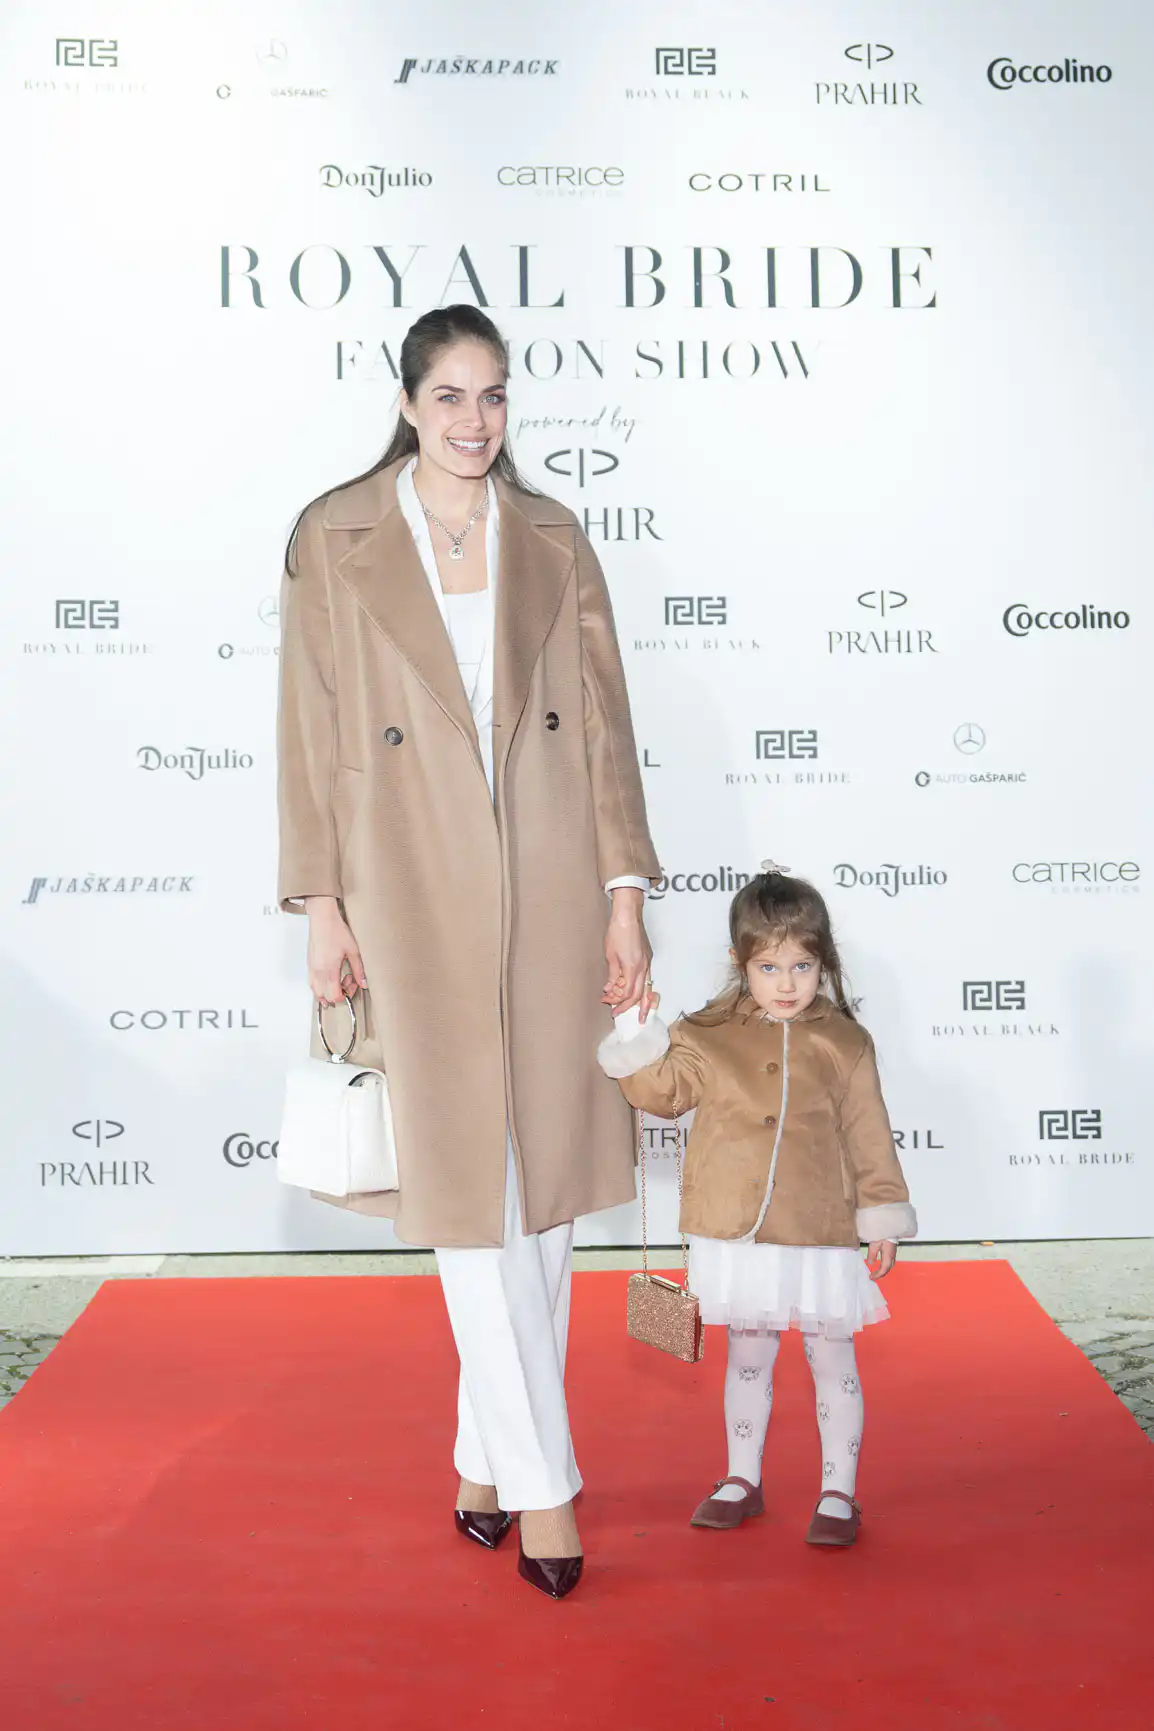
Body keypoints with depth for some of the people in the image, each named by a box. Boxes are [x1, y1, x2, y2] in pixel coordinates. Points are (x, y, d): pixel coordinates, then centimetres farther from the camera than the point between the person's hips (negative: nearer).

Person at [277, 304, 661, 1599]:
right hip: (416, 897, -3)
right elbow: (312, 732, 1)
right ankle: (540, 1480, 11)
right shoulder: (334, 540, 2)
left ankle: (484, 1452, 27)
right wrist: (322, 907, -3)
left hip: (550, 888, 3)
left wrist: (624, 891, 1)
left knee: (545, 1177, 9)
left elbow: (602, 720, 7)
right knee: (466, 1184, -1)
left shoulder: (552, 539, 8)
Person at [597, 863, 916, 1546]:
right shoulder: (709, 1037, -1)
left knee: (833, 1360, 9)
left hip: (823, 1236, -2)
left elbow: (869, 1138, 0)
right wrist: (638, 1031, -14)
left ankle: (839, 1492, 23)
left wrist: (884, 1218, 1)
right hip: (739, 1235, 2)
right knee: (748, 1356, 17)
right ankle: (742, 1479, 33)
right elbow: (661, 1089, -1)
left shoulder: (845, 1044, -3)